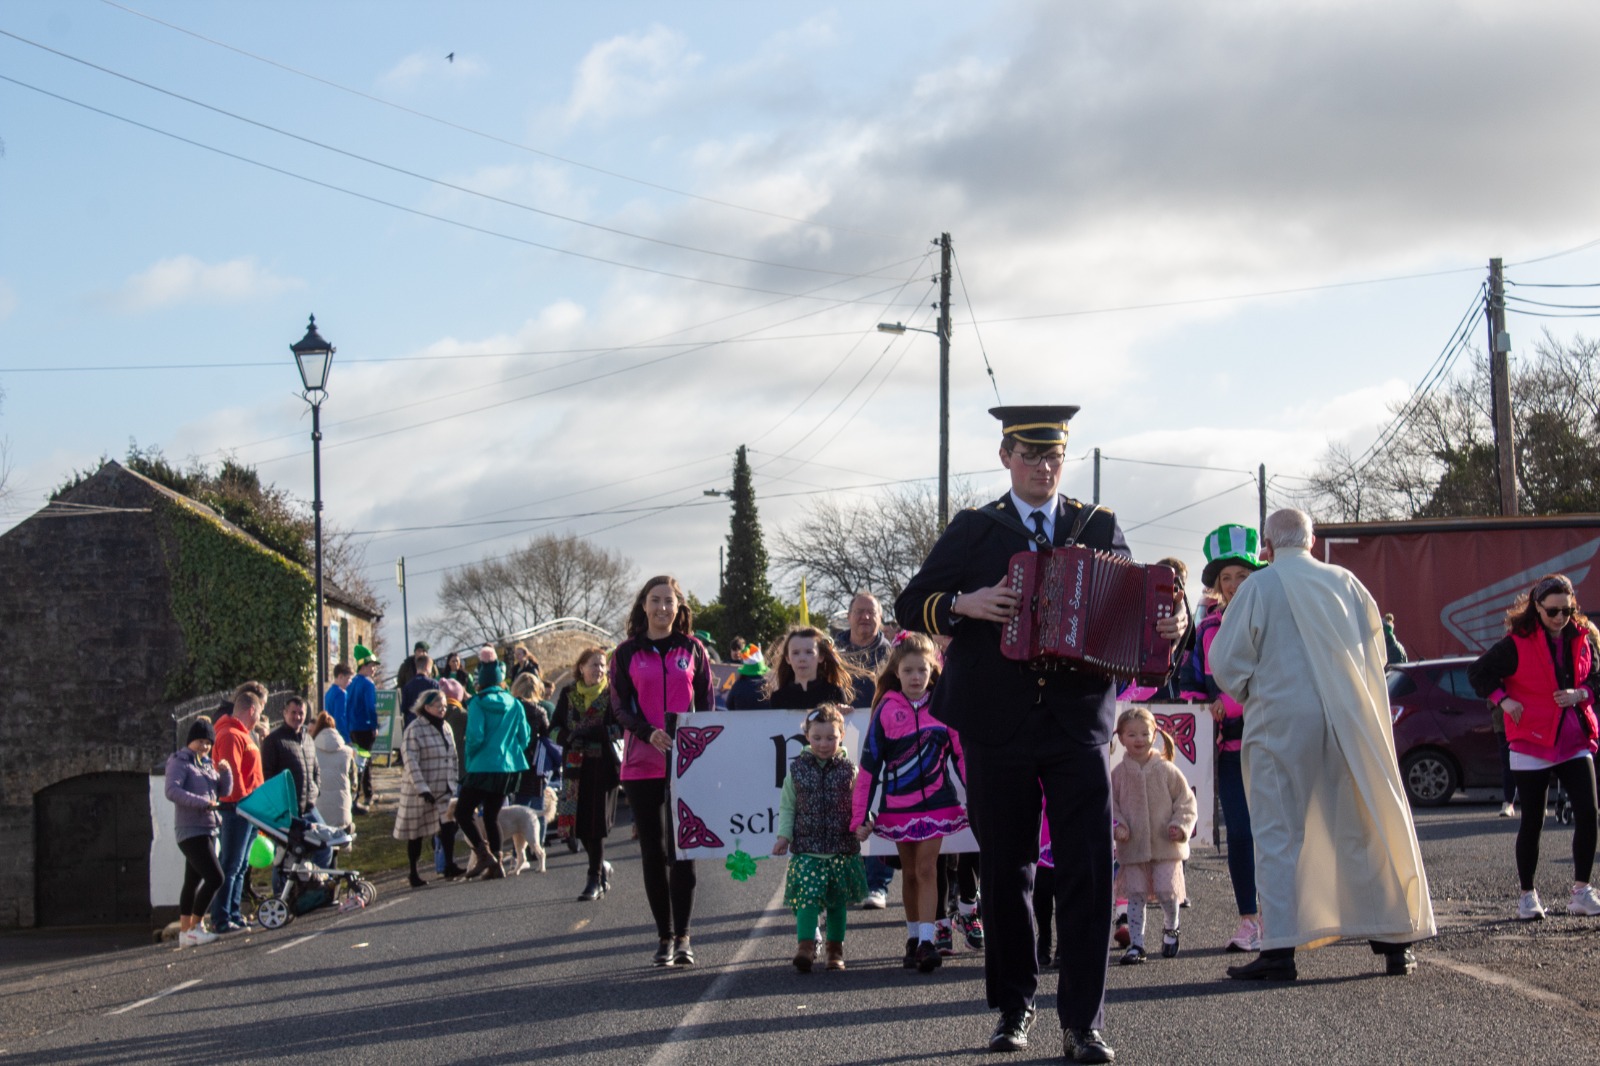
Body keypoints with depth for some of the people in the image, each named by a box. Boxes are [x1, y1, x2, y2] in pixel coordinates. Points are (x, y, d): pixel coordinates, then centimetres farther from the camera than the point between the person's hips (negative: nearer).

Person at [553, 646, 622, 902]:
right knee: (578, 822, 0)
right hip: (575, 764, 3)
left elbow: (621, 727, -9)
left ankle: (595, 879, 4)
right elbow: (555, 727, 8)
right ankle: (602, 867, 23)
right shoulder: (568, 694, 9)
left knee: (596, 823, -5)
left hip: (603, 765, -3)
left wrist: (591, 733, -18)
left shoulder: (611, 694, -1)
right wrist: (568, 737, -13)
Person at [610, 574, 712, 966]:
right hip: (642, 765, 0)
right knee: (653, 851, 3)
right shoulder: (627, 653, 6)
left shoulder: (692, 650, 7)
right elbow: (619, 707, 1)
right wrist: (648, 732, -17)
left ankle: (683, 936, 1)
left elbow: (707, 704, 8)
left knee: (683, 849, -3)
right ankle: (665, 937, 10)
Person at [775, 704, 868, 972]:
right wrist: (784, 836, -2)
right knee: (807, 897, -13)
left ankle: (835, 950, 21)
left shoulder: (849, 769, 2)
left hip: (842, 848, 1)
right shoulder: (798, 769, 3)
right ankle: (806, 947, -17)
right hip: (806, 848, -1)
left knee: (838, 901, 9)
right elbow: (787, 807, 7)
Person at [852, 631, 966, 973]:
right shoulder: (886, 710, -4)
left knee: (926, 869, -8)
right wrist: (860, 817, -4)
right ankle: (912, 939, 20)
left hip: (935, 802, -1)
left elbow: (961, 754, 3)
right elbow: (869, 764, -2)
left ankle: (927, 941, -11)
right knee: (910, 873, 11)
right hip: (898, 806, 1)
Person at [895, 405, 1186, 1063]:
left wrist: (1167, 628, -11)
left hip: (1079, 723, 0)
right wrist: (964, 605, -15)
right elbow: (911, 607, 5)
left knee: (1089, 873, -6)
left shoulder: (1099, 528, 12)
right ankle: (1013, 1009, 22)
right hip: (998, 729, 0)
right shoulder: (973, 531, 8)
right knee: (1005, 874, 7)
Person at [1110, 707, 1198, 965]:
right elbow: (1110, 805, 9)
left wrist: (1180, 825, -11)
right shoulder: (1119, 774, 2)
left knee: (1167, 891, -6)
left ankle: (1170, 929, 23)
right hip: (1133, 847, 1)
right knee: (1136, 895, 2)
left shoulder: (1167, 771, -1)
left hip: (1165, 845, -1)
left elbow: (1187, 801, 4)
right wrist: (1117, 826, -9)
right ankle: (1136, 943, 8)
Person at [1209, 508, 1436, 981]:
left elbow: (1227, 662, -4)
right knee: (1365, 832, 9)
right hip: (1351, 724, 3)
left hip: (1282, 723, -3)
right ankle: (1395, 941, 13)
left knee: (1278, 835, 0)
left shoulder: (1259, 587, -3)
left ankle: (1280, 948, -8)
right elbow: (1375, 652, 13)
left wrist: (1252, 694, 14)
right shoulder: (1345, 582, 7)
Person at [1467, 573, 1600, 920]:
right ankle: (1527, 895, 13)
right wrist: (1504, 701, -12)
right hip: (1532, 743, -4)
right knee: (1532, 822, 1)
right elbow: (1478, 673, -1)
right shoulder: (1518, 643, -7)